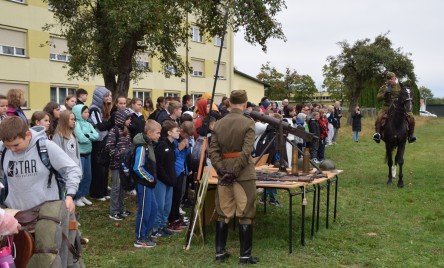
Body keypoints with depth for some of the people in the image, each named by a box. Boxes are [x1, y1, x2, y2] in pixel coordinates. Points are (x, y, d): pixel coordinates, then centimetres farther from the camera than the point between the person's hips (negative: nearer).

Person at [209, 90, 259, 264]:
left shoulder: (218, 124, 5)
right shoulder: (248, 123, -9)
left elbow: (213, 151, -2)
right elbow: (246, 152, -19)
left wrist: (222, 170, -6)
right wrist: (234, 172, -15)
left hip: (224, 172, 5)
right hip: (243, 173, -4)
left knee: (223, 214, 14)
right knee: (245, 215, 4)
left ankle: (220, 252, 20)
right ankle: (245, 255, 10)